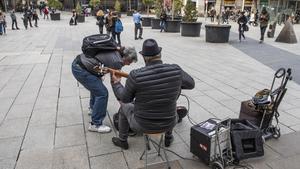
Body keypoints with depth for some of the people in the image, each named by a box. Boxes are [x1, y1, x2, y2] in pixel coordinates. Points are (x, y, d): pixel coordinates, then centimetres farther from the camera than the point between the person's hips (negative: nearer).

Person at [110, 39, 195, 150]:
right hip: (168, 124, 3)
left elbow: (125, 98, -8)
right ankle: (168, 138, 51)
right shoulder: (176, 70, -16)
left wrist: (116, 83, 9)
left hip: (142, 125, -2)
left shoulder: (135, 76, -24)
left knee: (124, 105, 29)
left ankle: (122, 141, 47)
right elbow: (191, 84, 3)